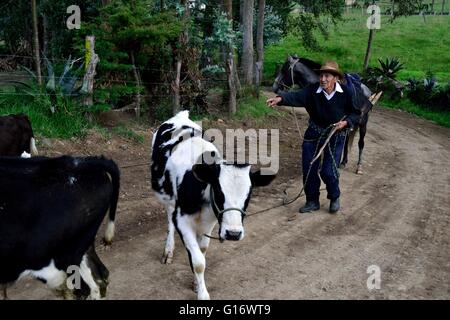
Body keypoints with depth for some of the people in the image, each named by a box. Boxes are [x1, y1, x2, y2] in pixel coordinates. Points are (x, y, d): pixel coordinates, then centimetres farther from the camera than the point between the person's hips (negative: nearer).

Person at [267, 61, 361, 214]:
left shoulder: (345, 93, -14)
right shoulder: (312, 90, -14)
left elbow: (356, 113, -1)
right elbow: (296, 96, -32)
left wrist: (346, 122, -20)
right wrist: (280, 98, -51)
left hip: (335, 136, -2)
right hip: (314, 134, 2)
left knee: (328, 171, -5)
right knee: (308, 168, 3)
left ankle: (334, 198, 26)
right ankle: (312, 201, 24)